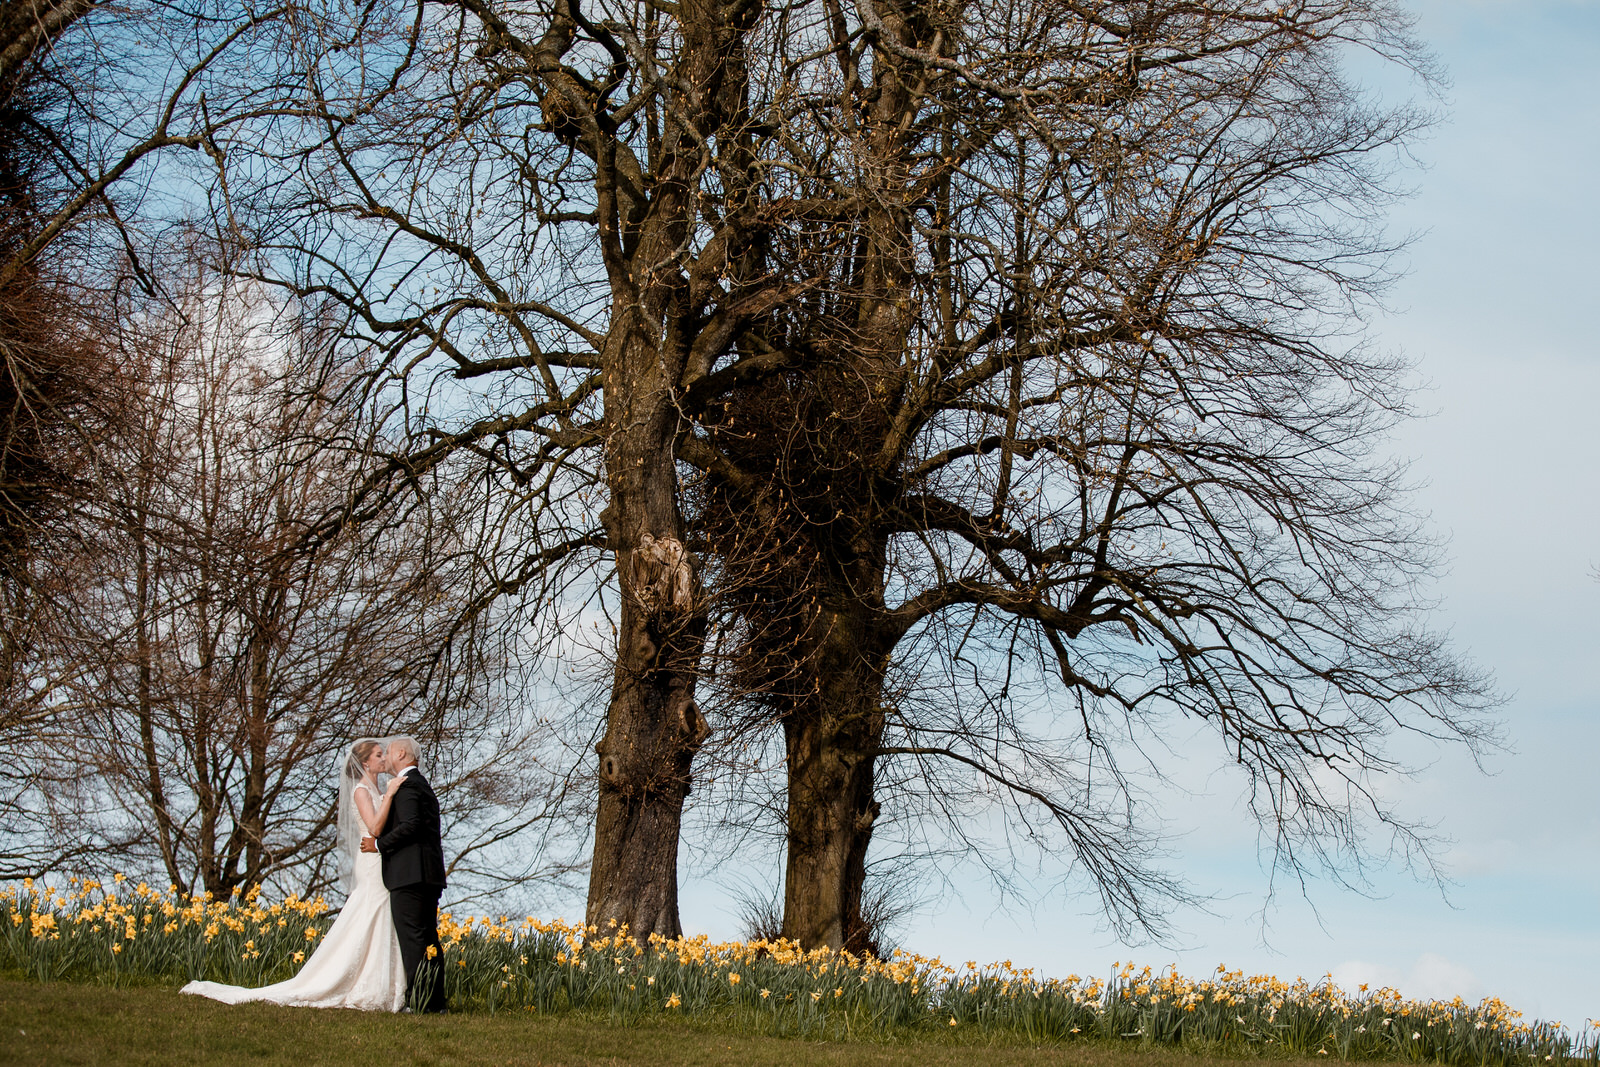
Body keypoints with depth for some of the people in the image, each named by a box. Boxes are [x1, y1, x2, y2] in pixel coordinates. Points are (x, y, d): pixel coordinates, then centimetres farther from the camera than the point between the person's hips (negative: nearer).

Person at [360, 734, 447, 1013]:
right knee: (428, 940, 11)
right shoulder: (423, 785, 24)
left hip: (409, 874, -10)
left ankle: (419, 1002, -13)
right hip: (430, 874, 10)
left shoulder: (406, 785, -8)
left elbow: (411, 824, -20)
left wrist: (379, 844, -10)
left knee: (413, 939, -10)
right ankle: (435, 1001, 13)